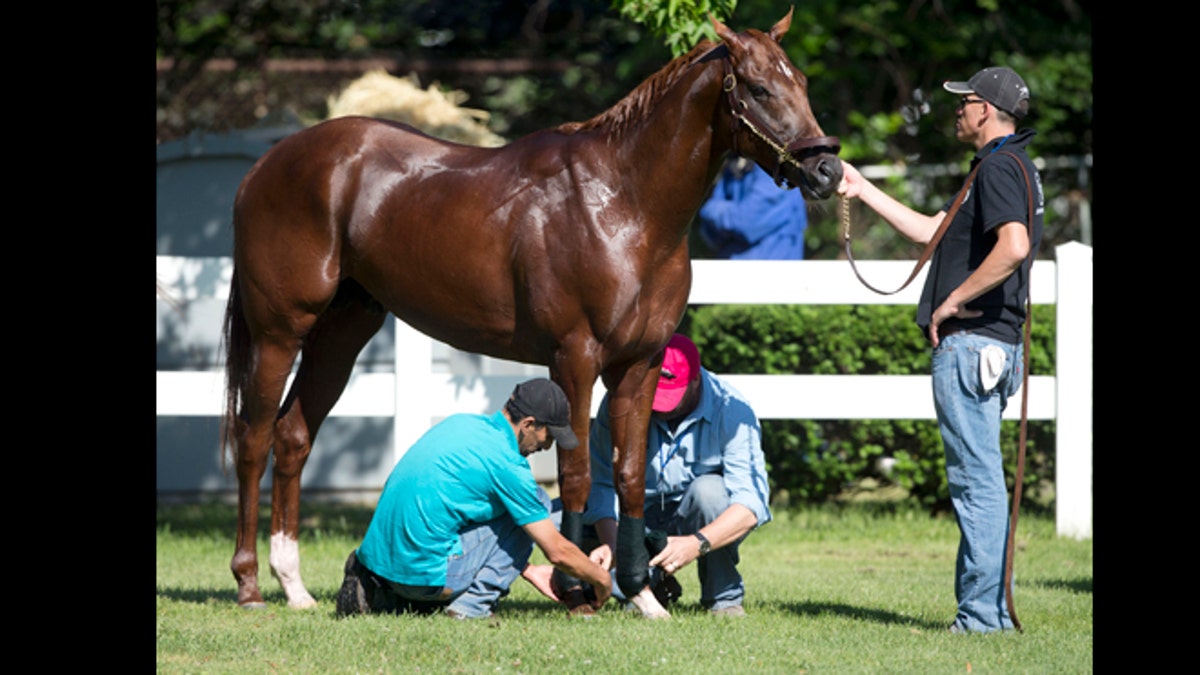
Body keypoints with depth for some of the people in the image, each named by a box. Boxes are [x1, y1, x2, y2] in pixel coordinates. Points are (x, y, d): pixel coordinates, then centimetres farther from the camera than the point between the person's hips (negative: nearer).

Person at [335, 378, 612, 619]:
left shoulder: (460, 423, 15)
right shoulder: (508, 465, -9)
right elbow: (558, 552, -3)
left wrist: (531, 574, 30)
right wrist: (602, 580, 17)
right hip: (426, 573, -7)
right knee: (536, 502, 3)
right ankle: (473, 603, -1)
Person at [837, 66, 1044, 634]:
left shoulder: (998, 168, -13)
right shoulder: (1010, 168, 20)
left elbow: (1014, 246, -29)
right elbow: (930, 231, 27)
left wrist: (952, 301, -21)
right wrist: (862, 190, 29)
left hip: (970, 343, -10)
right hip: (992, 345, 10)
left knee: (976, 478, -8)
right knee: (979, 480, 14)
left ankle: (983, 612, -7)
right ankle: (989, 606, 16)